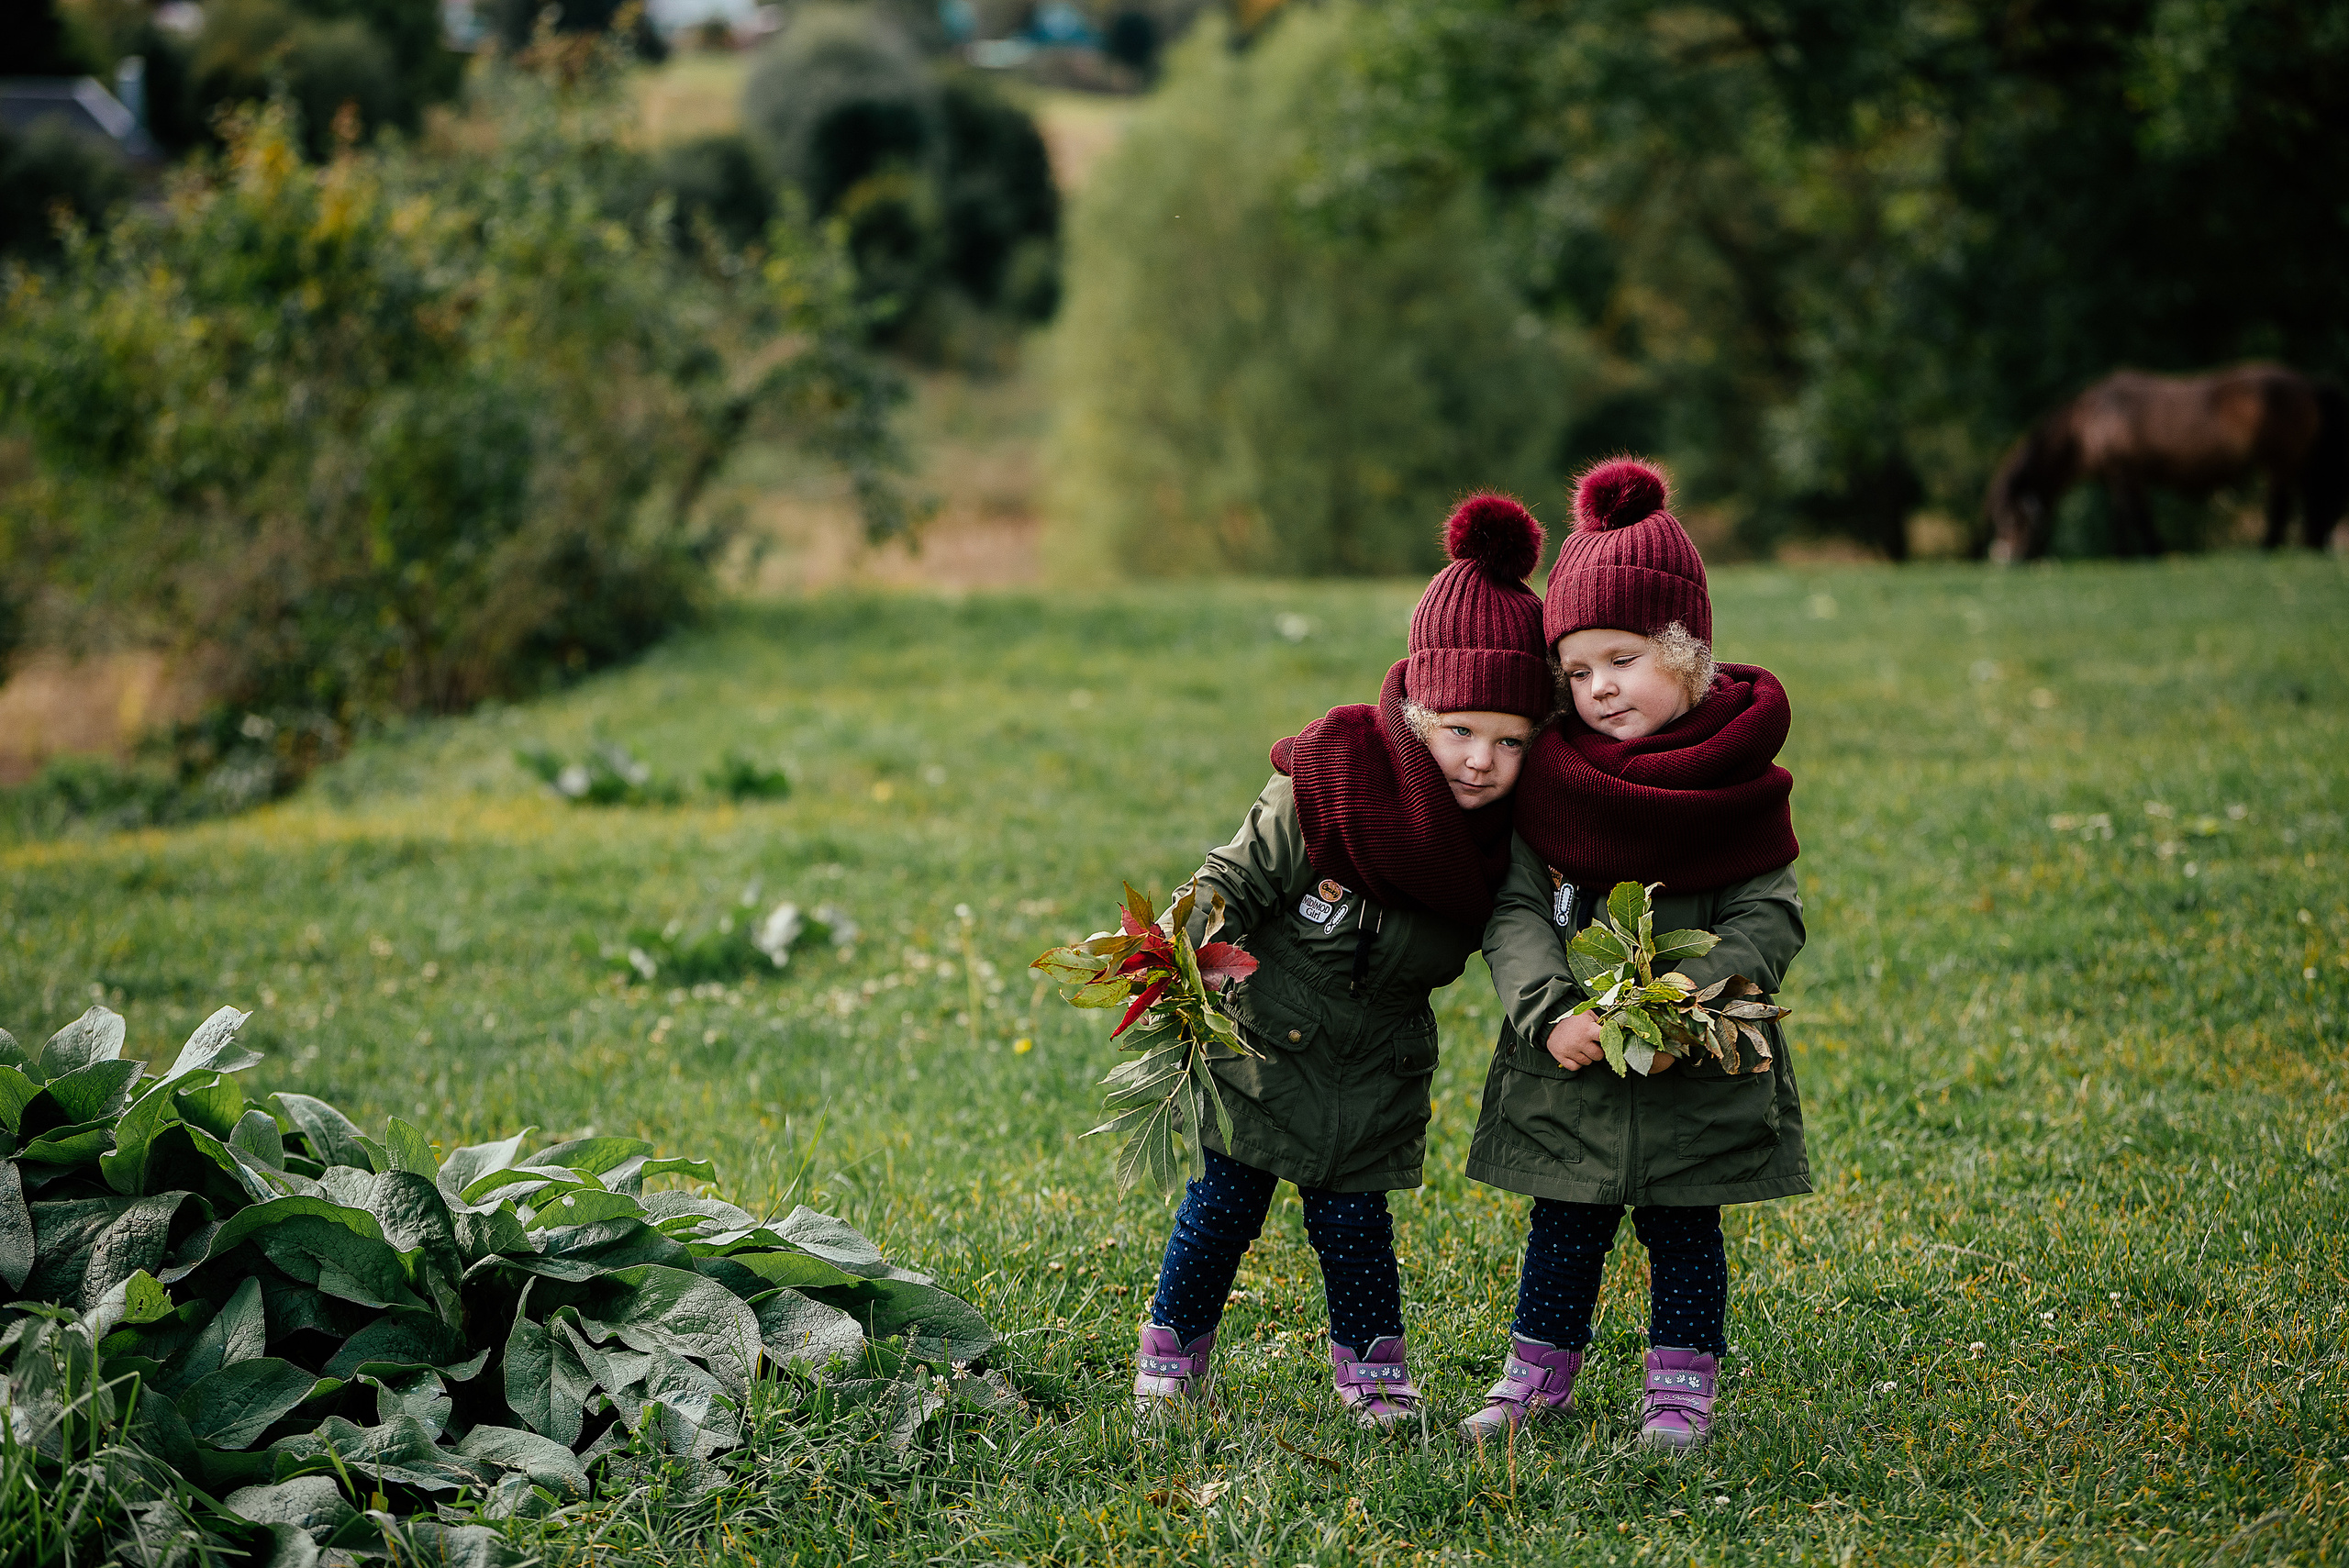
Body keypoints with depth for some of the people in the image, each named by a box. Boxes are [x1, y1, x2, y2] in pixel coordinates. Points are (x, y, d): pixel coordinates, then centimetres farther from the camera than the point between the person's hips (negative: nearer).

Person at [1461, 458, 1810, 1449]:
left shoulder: (1734, 780, -7)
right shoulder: (1549, 774, -2)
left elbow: (1768, 919, -9)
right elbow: (1516, 909, -4)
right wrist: (1550, 1011, -20)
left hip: (1697, 1076, -1)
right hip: (1568, 1067, 2)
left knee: (1683, 1230, 11)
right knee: (1565, 1228, 12)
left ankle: (1681, 1391, 23)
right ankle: (1538, 1376, 26)